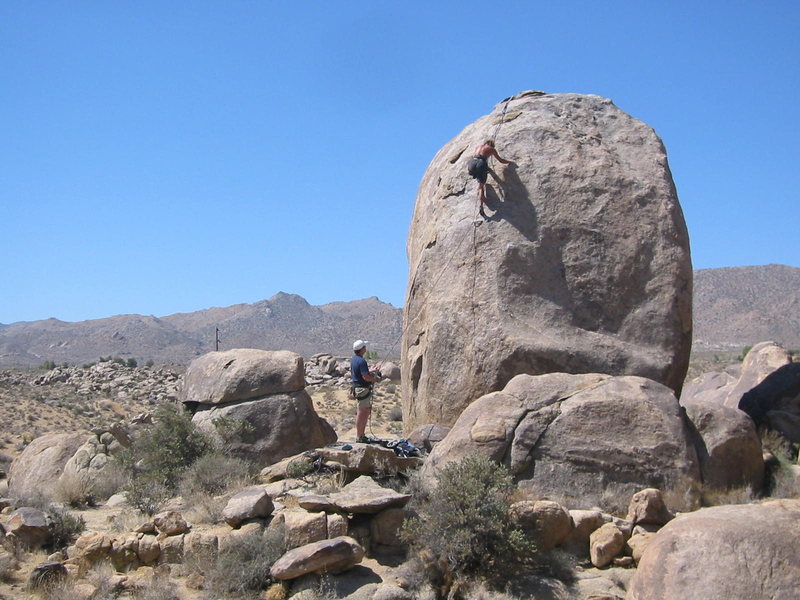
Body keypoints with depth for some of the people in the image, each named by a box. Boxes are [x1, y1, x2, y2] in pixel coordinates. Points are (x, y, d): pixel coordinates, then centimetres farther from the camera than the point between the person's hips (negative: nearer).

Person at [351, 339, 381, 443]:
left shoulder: (353, 359, 10)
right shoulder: (361, 361, -20)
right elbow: (366, 377, -24)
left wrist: (371, 372, 18)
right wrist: (375, 379, -7)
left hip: (356, 387, 10)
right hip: (362, 389, -10)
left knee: (367, 410, 18)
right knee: (362, 412, -2)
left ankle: (362, 434, 23)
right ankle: (359, 436, 4)